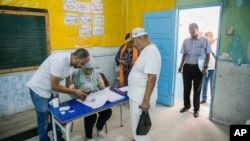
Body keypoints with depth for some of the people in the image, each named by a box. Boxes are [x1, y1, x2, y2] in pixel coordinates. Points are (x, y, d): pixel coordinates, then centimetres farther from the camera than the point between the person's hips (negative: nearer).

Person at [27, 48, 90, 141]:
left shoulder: (69, 61, -4)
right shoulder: (60, 60, -31)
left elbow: (68, 83, 3)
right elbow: (54, 86, -28)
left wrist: (77, 93, -11)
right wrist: (74, 91, -20)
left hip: (52, 91, 8)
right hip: (39, 90, -8)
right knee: (44, 120, 7)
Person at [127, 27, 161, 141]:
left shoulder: (151, 52, -23)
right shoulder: (146, 51, 9)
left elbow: (152, 78, -28)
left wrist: (146, 101, -26)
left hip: (142, 99, -10)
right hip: (136, 96, 10)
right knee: (136, 124, 25)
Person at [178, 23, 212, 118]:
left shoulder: (205, 40, -3)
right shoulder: (186, 41, 6)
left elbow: (208, 54, 0)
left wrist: (206, 67, -6)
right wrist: (181, 66, 9)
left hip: (198, 68, -3)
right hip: (187, 67, 3)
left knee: (197, 89, 7)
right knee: (186, 88, 11)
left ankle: (196, 109, 22)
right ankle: (186, 105, 31)